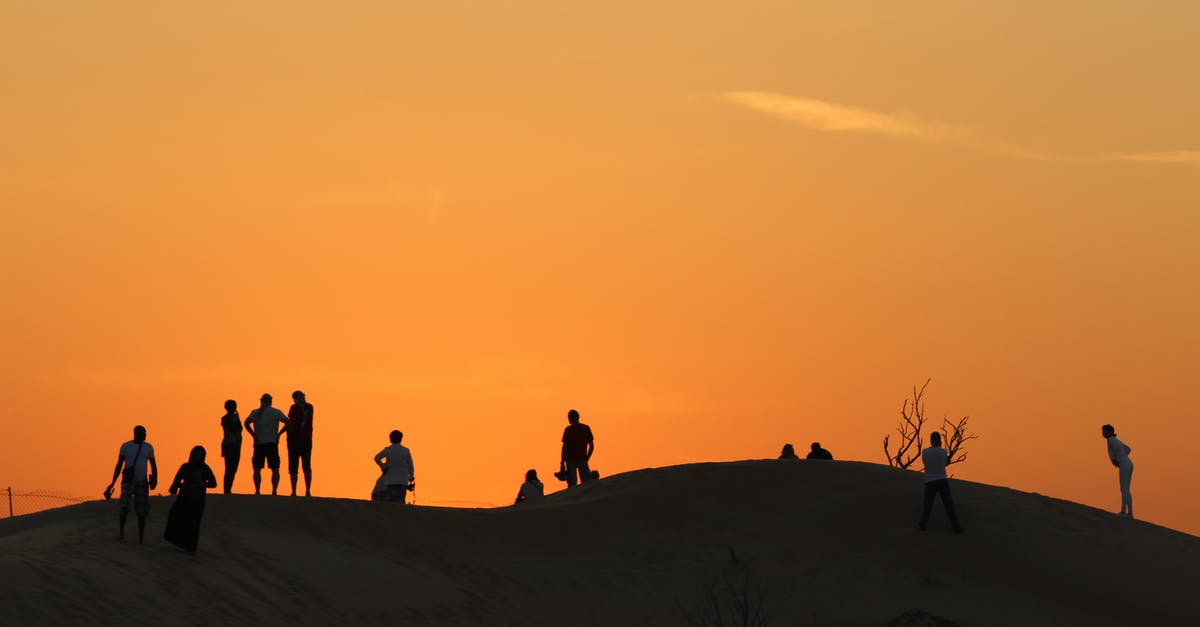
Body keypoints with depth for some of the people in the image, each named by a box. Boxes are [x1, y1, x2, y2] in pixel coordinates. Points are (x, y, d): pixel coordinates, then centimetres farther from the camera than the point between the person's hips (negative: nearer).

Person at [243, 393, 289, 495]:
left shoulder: (255, 412, 7)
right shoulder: (276, 412, 3)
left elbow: (247, 423, -4)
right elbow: (287, 422, -5)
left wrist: (253, 435, 1)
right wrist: (278, 434, 1)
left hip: (259, 444, 1)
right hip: (272, 444, -1)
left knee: (257, 469, 6)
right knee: (275, 469, 3)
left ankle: (257, 491, -2)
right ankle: (274, 491, -6)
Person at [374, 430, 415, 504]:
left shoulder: (388, 450, 3)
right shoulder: (406, 450, 4)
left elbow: (377, 458, -12)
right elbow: (410, 466, 5)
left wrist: (384, 467, -4)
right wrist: (411, 478, 18)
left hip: (390, 481, 0)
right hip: (402, 481, 0)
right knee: (400, 502, -3)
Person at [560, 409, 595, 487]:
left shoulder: (568, 429, -4)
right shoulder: (586, 428, 6)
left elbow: (565, 446, -7)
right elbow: (592, 446, 7)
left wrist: (562, 461, -4)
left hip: (571, 460, -2)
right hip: (582, 459, 2)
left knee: (572, 484, -1)